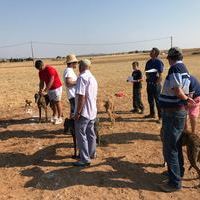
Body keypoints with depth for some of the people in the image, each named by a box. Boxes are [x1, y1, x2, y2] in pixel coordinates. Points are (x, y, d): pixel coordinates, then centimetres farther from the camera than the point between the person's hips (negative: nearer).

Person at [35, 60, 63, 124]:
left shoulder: (50, 69, -22)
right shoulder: (40, 72, 3)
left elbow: (51, 81, -25)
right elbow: (41, 82, 7)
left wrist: (45, 90, -25)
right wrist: (40, 90, -8)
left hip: (56, 87, -7)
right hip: (49, 89, 7)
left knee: (57, 102, -3)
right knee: (52, 102, 11)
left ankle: (59, 118, 4)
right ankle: (55, 116, 24)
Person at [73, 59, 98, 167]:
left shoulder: (82, 77, -16)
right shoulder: (93, 78, 12)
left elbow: (81, 96, -23)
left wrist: (78, 113, -19)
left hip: (84, 112, -9)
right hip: (92, 111, 9)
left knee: (81, 135, 0)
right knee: (91, 134, 19)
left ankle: (85, 159, 5)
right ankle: (91, 153, 33)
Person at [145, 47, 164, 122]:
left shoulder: (159, 62, -11)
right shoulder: (149, 62, 10)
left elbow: (160, 75, -15)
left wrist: (157, 83, -20)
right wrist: (147, 76, -2)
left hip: (156, 83, -7)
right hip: (149, 83, 7)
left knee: (157, 101, -3)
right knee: (150, 100, 16)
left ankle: (160, 117, 4)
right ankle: (152, 114, 31)